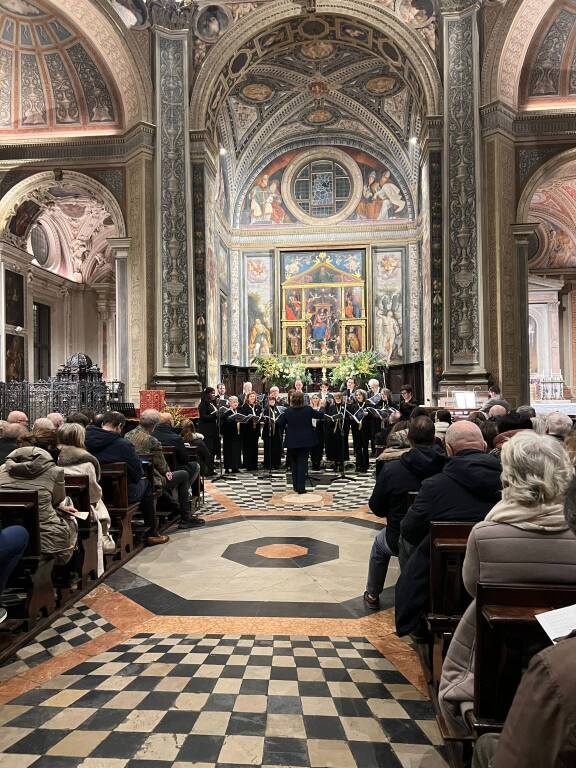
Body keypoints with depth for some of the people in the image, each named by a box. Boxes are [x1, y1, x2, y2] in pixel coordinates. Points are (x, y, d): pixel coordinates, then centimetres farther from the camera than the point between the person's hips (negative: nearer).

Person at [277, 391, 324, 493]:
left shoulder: (287, 411, -9)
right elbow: (321, 415, 6)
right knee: (302, 464, 2)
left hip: (292, 442, 0)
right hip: (305, 441, 0)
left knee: (294, 464, 15)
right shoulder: (308, 409, -8)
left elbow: (280, 424, -2)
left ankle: (296, 486, 21)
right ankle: (301, 487, -1)